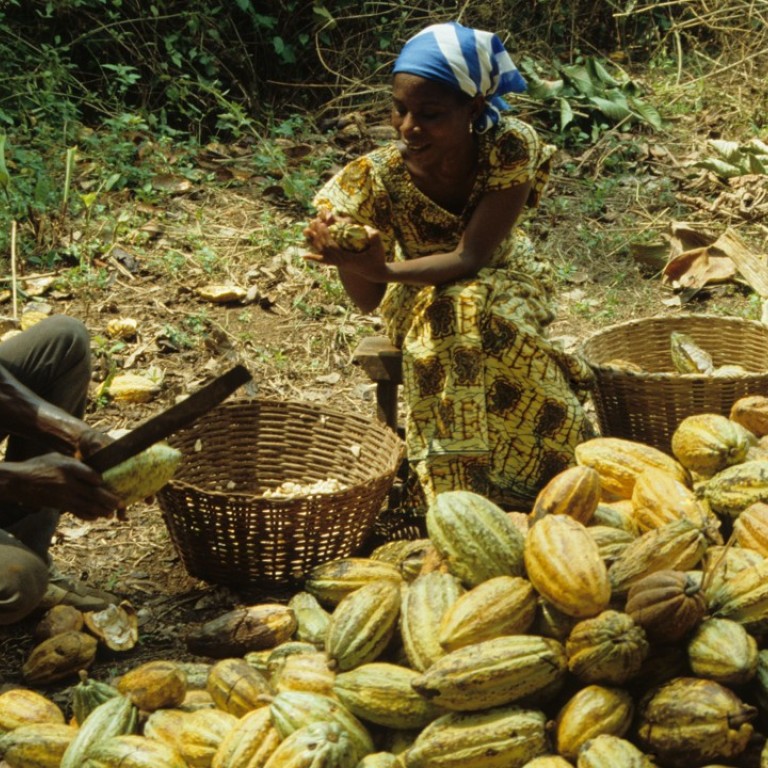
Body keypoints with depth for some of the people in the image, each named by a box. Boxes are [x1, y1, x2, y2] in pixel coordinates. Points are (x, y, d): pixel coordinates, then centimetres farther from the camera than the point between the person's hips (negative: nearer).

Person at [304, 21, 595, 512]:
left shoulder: (511, 148, -27)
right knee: (445, 323, -34)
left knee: (470, 313, -35)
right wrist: (345, 253, -44)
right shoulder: (377, 178, -24)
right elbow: (369, 301, -21)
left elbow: (472, 258, -32)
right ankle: (464, 492, -22)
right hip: (423, 300, 1)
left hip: (504, 283, 0)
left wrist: (382, 270, -47)